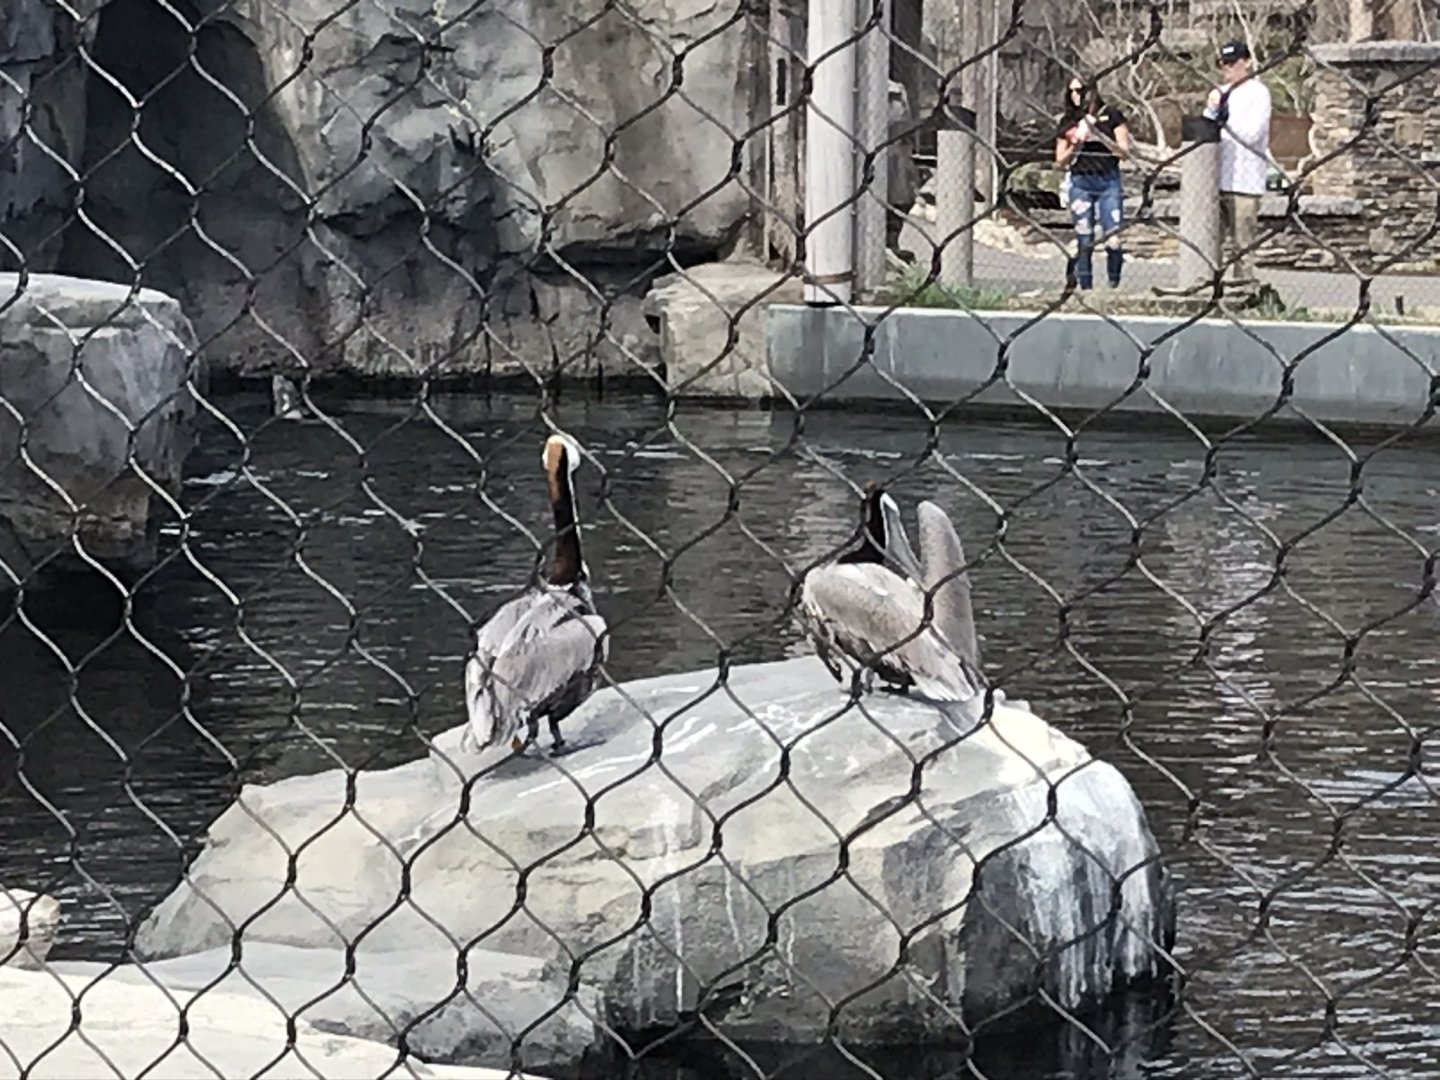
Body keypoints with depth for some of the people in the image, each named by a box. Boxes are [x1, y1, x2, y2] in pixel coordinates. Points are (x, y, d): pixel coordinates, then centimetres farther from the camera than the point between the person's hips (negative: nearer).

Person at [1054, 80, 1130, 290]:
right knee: (1084, 243, -1)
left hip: (1109, 181, -2)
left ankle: (1114, 285, 3)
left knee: (1113, 241, -11)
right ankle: (1085, 287, 4)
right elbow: (1061, 161, 12)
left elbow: (1123, 150, -2)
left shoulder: (1112, 116, 2)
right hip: (1080, 183, 2)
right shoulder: (1068, 122, 8)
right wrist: (1076, 145, -7)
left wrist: (1097, 134, -13)